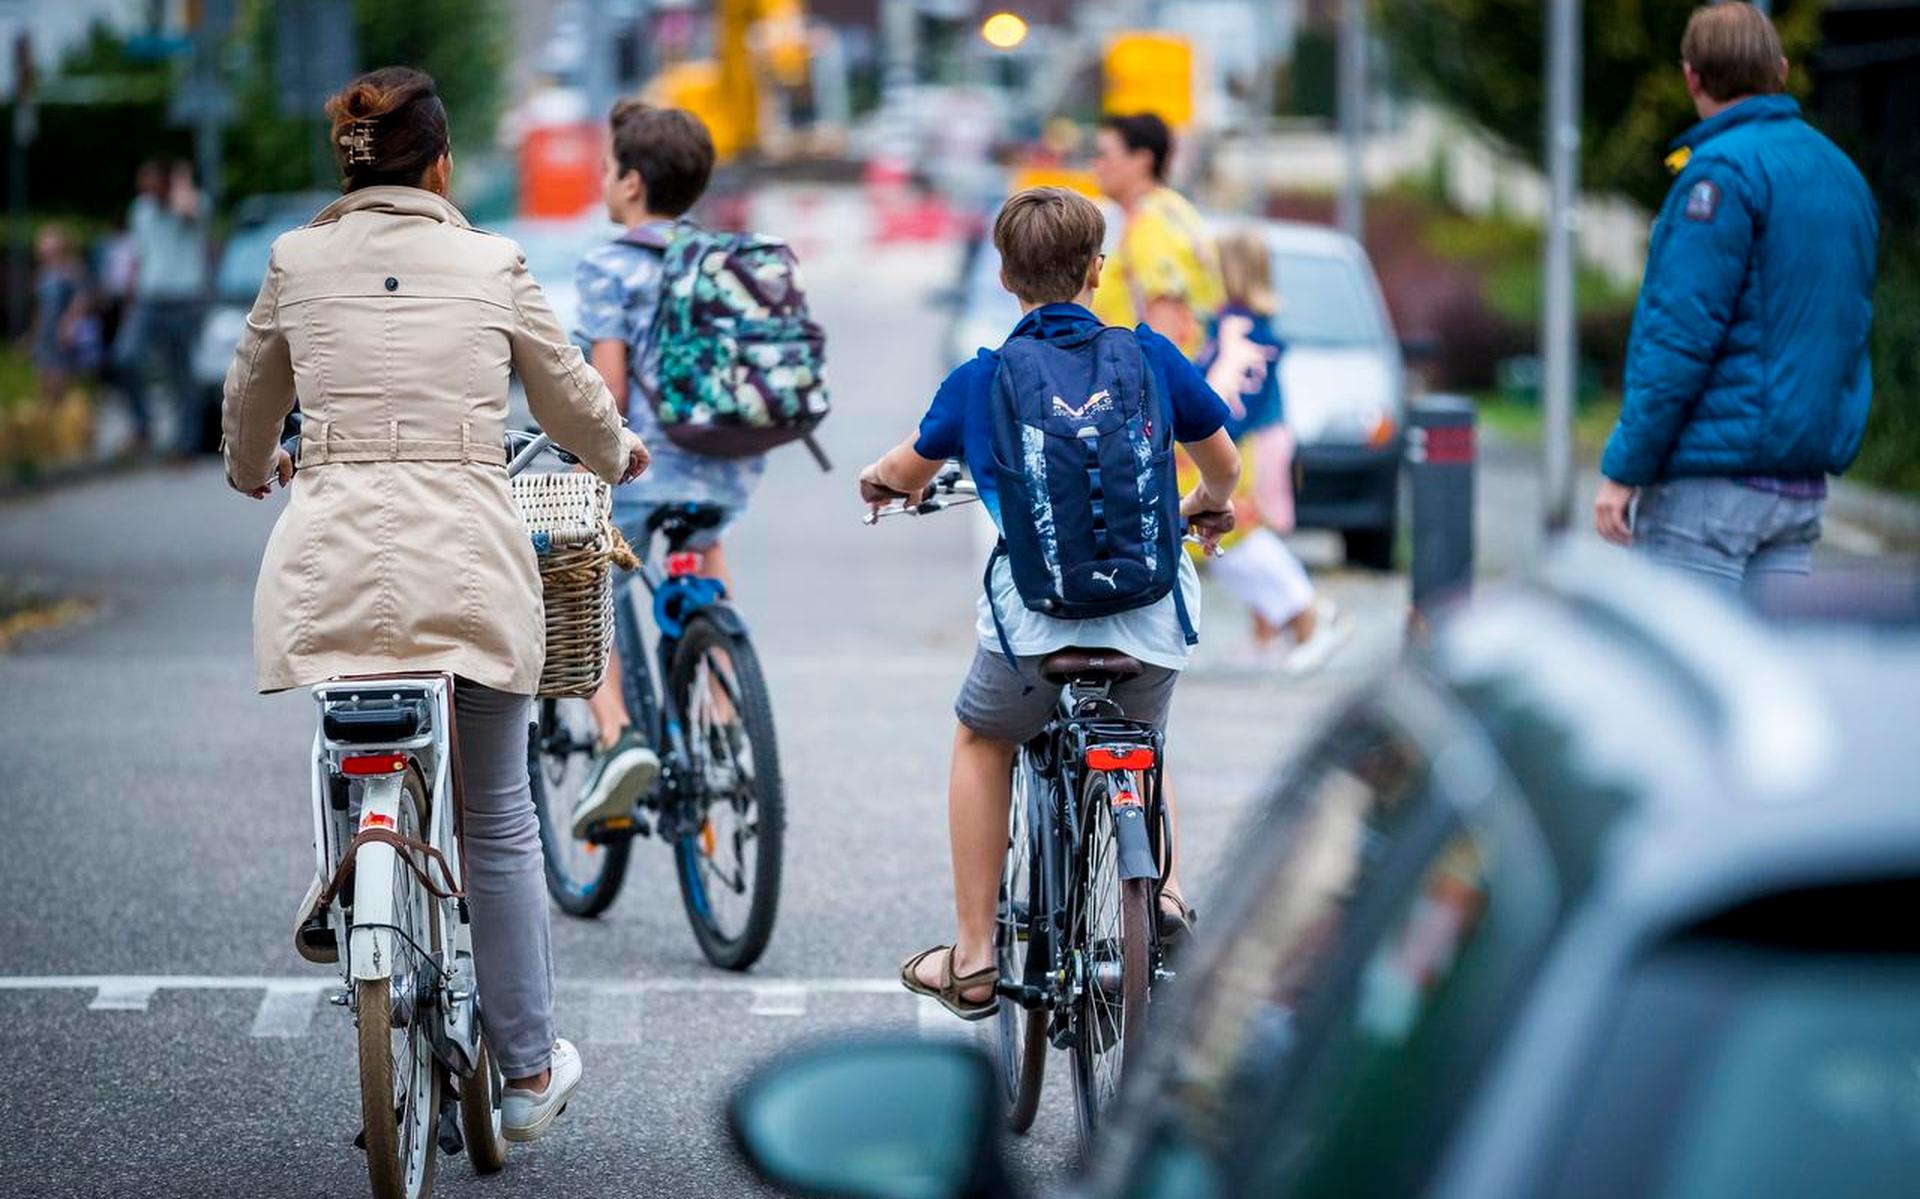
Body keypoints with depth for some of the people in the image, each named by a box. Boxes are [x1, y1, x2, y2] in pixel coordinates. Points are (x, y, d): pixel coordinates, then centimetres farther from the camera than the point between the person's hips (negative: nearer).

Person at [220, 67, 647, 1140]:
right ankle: (531, 1074, 19)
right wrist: (622, 453, 39)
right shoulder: (492, 266, 4)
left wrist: (254, 474, 46)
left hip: (331, 567, 1)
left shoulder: (299, 262, 7)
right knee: (500, 821, 11)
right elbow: (573, 400, 16)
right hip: (471, 567, -1)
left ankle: (338, 888, 16)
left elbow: (250, 404, 23)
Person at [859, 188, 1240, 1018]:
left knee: (982, 740, 27)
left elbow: (907, 472, 25)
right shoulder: (1151, 357, 7)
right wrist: (1207, 507, 46)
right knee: (1139, 742, 33)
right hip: (1153, 621, 1)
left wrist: (878, 479, 49)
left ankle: (973, 959, 24)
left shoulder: (979, 380, 6)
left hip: (1035, 617, -1)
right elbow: (1223, 464, 22)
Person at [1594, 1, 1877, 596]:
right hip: (1802, 486, 8)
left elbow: (1682, 333, -17)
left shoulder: (1721, 170, -11)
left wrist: (1624, 468, -14)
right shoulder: (1843, 173, 14)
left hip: (1712, 479, -8)